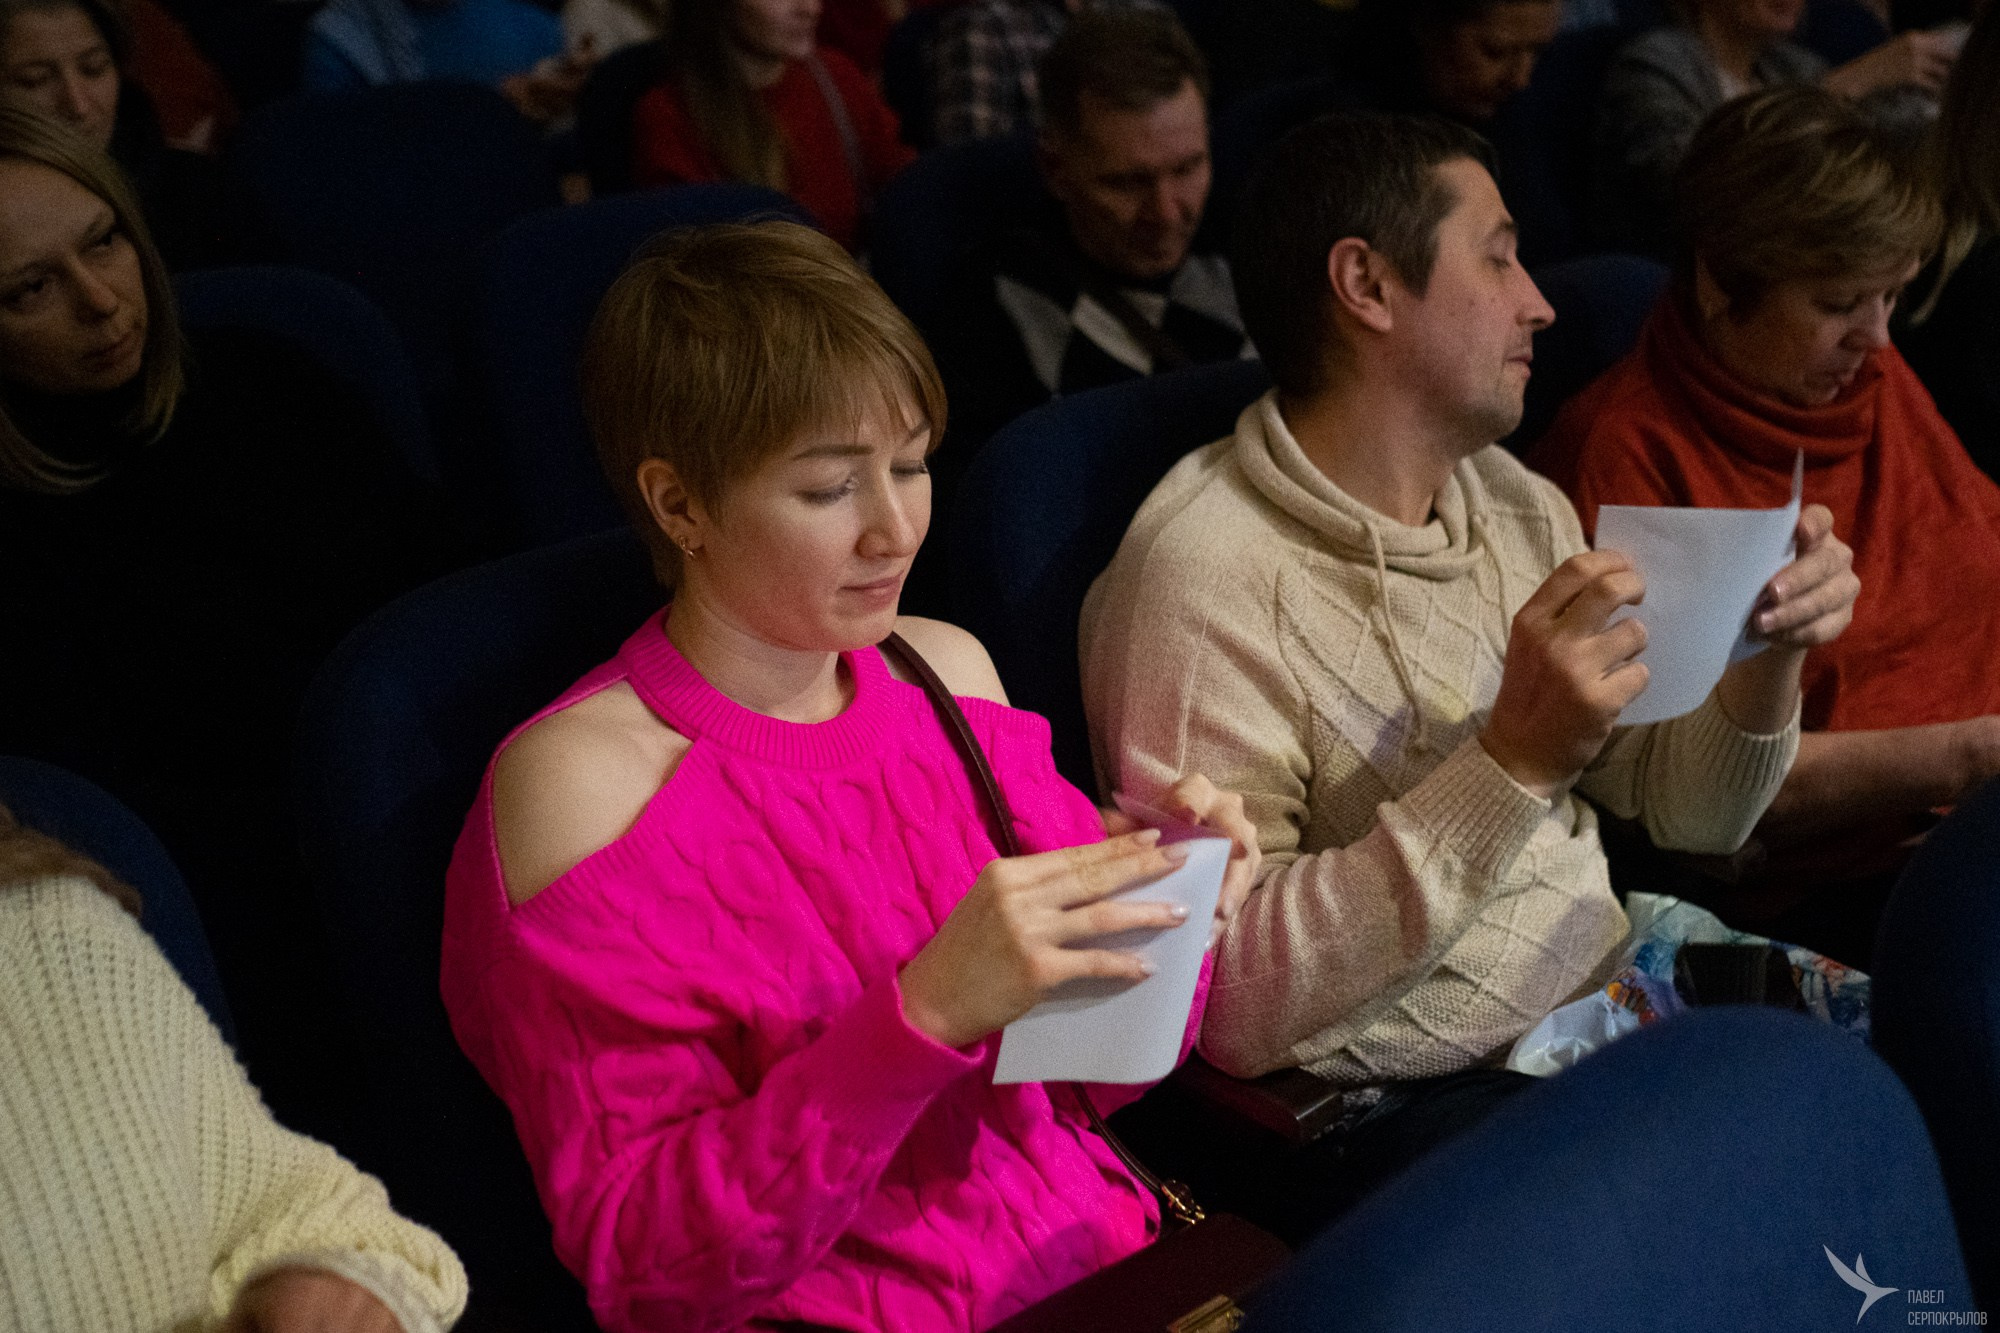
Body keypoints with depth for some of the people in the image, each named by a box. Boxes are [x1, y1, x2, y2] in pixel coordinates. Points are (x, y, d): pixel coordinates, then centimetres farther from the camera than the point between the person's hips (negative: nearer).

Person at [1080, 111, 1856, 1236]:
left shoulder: (1519, 506, 10)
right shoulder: (1203, 574, -16)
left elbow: (1686, 814, 17)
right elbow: (1227, 1010, -22)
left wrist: (1768, 656, -3)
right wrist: (1514, 763, -27)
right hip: (1406, 1111, -8)